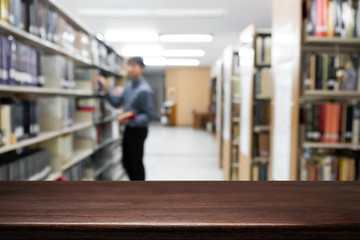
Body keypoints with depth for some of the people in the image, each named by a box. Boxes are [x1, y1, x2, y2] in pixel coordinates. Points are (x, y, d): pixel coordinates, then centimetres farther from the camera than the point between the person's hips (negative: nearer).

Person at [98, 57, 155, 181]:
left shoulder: (145, 90, -20)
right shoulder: (128, 86, 6)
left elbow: (149, 115, -21)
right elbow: (117, 102, 9)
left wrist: (130, 120, -30)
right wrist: (106, 91, -4)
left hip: (138, 130, -8)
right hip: (128, 129, 8)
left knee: (136, 163, 5)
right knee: (126, 162, 19)